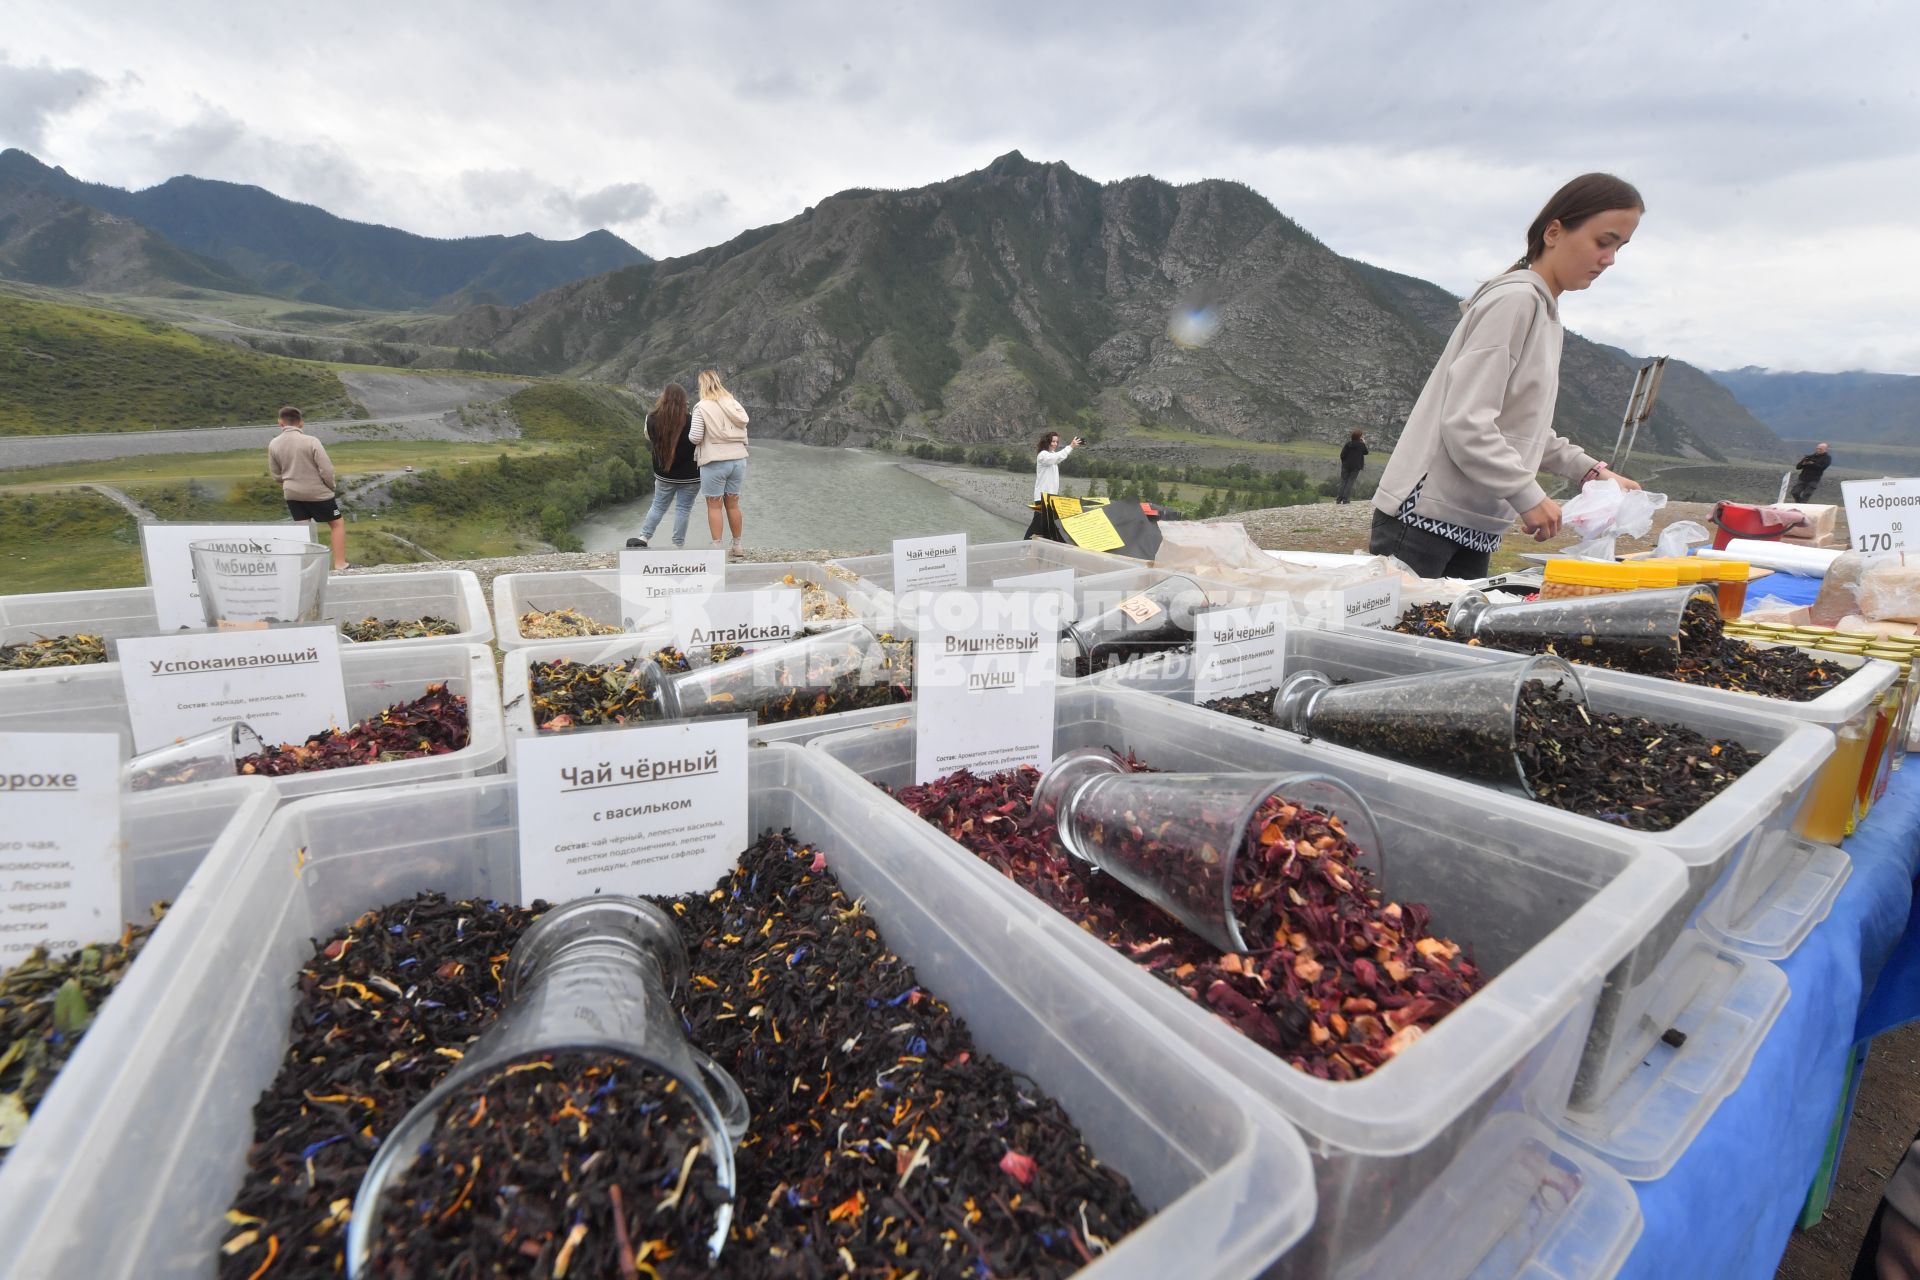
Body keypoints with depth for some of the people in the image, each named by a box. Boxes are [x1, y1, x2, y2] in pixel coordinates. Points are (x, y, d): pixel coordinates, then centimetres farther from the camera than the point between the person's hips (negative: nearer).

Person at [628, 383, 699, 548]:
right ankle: (678, 544, 9)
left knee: (658, 506, 18)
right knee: (683, 509, 5)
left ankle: (644, 537, 15)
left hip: (664, 474, 3)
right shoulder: (690, 421, -18)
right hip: (689, 476, -3)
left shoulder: (652, 419, -7)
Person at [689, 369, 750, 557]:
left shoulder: (702, 407, -8)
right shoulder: (733, 404, 8)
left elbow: (695, 437, -11)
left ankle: (717, 547, 3)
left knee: (714, 506, 3)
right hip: (738, 459, 5)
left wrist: (690, 433, 10)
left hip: (714, 462, -5)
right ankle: (737, 546, 18)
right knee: (733, 504, 13)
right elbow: (743, 428, 10)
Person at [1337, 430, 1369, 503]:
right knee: (1350, 481, 2)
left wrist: (1344, 462, 10)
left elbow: (1342, 455, -4)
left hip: (1346, 466, 2)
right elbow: (1366, 452, 10)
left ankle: (1339, 498, 1)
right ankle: (1345, 498, -6)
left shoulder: (1347, 444, -2)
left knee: (1343, 481, 7)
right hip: (1356, 466, -2)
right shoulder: (1361, 445, -6)